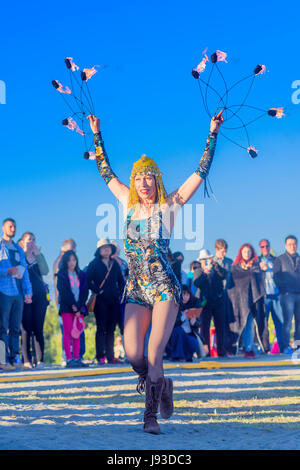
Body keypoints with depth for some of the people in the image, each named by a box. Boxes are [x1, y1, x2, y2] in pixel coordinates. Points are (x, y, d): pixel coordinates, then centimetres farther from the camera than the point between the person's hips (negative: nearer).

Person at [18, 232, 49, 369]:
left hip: (39, 296, 3)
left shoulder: (38, 257, 16)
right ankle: (27, 360, -3)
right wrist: (25, 253, -11)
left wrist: (38, 254, -5)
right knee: (26, 329, -5)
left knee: (38, 329, -1)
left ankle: (40, 360, -2)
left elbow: (45, 271, -1)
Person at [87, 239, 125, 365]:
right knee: (101, 328, -6)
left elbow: (121, 280, 20)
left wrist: (120, 292, 7)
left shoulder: (115, 264, 15)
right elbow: (88, 281, -5)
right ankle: (100, 357, -4)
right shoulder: (94, 264, 1)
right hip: (101, 301, -4)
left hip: (114, 301, 4)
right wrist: (98, 291, -12)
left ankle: (110, 356, 7)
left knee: (111, 329, 5)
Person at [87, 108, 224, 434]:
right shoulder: (129, 204, 11)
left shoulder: (169, 205, 1)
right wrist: (97, 135, 27)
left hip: (164, 287, -3)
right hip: (135, 289, 4)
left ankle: (151, 416, -3)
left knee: (154, 355, -11)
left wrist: (212, 134, -1)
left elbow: (201, 172, 1)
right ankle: (161, 385, 26)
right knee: (133, 356, -5)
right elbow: (106, 172, 23)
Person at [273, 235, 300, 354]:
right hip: (287, 294, -4)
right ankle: (286, 346, -6)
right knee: (287, 321, -8)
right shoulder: (280, 259, 7)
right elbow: (276, 277, 1)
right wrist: (283, 290, -8)